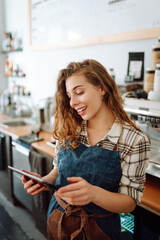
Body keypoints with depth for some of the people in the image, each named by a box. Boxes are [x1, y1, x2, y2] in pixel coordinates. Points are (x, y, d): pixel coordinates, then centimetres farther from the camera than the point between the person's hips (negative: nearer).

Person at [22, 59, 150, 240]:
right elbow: (58, 170, 5)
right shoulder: (68, 130, -8)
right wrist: (44, 181, -16)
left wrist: (94, 193, -34)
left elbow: (130, 202, -15)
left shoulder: (134, 141, -18)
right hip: (58, 220, 3)